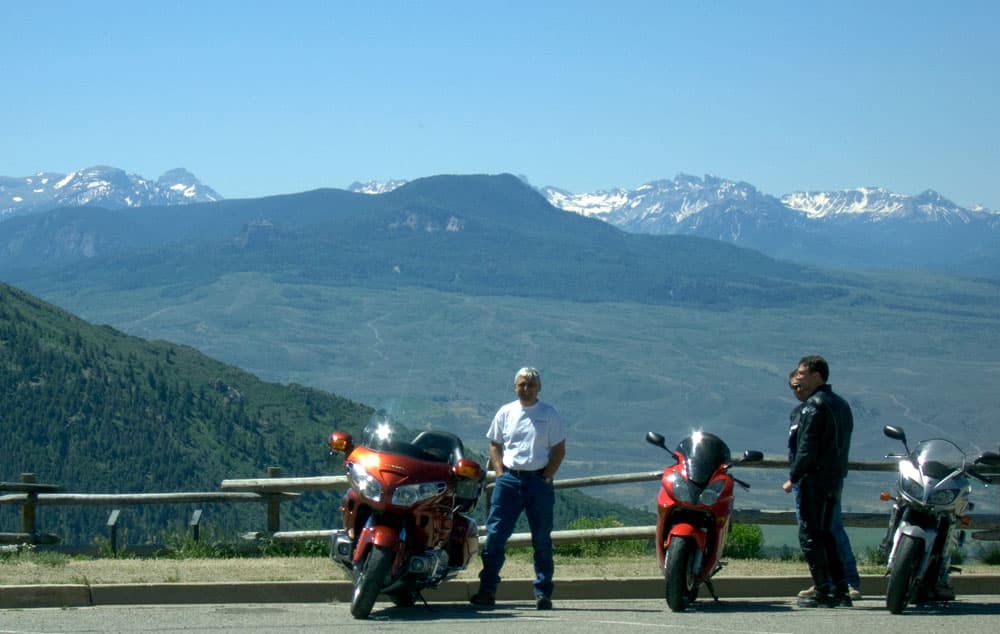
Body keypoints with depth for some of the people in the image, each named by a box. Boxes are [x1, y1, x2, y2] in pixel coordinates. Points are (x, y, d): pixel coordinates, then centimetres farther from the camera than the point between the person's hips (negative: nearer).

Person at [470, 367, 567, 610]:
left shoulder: (549, 414, 4)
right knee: (495, 535, -5)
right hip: (509, 479, 1)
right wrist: (500, 474, 1)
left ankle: (543, 592, 7)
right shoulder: (505, 413, 10)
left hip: (539, 480, -1)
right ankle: (487, 590, -2)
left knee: (542, 540, 2)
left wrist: (547, 477, -6)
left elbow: (559, 450, 3)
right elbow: (495, 445, 14)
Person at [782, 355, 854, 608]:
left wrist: (793, 478, -13)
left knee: (810, 535, -5)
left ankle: (823, 591, -7)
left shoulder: (815, 405, -12)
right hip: (835, 479, 9)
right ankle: (840, 589, 12)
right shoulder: (840, 404, 17)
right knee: (824, 534, 14)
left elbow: (808, 447, -17)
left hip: (815, 479, -9)